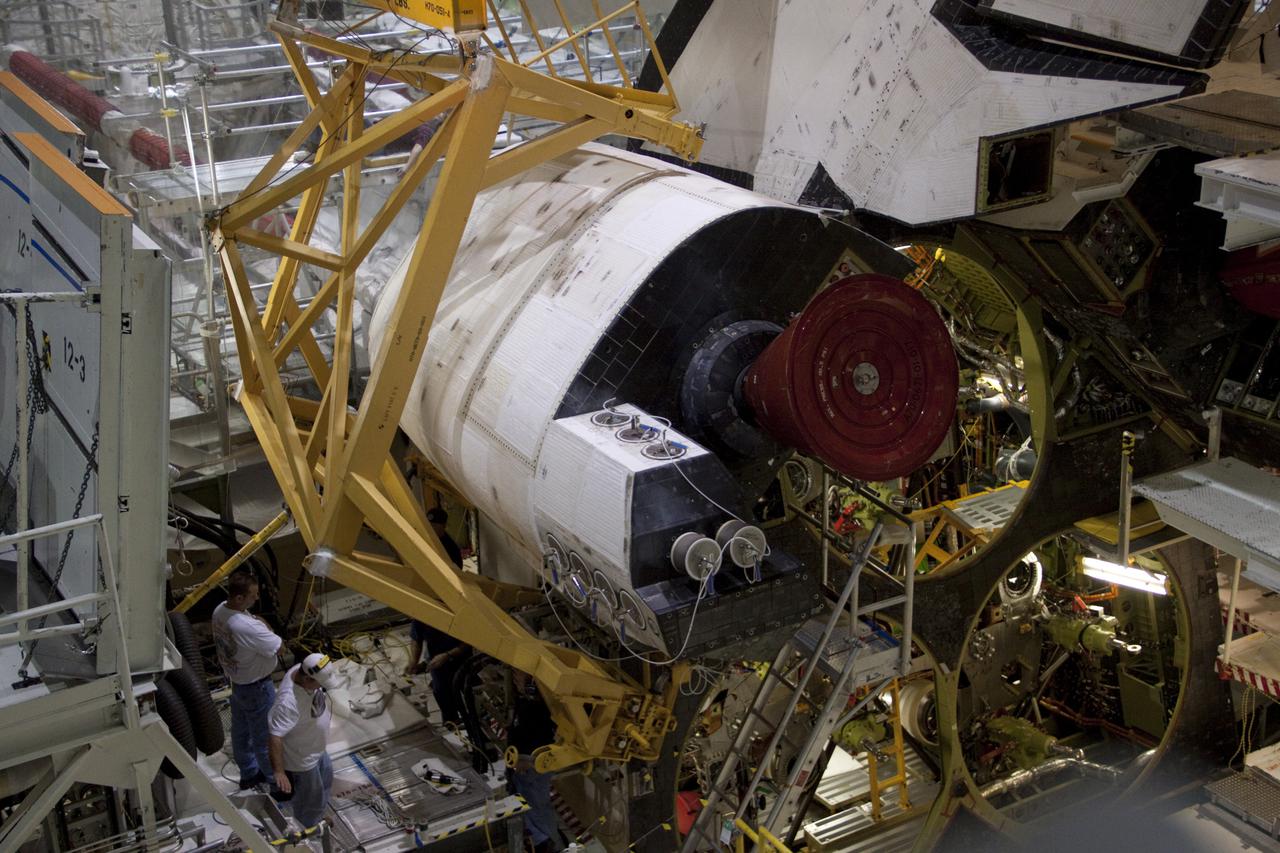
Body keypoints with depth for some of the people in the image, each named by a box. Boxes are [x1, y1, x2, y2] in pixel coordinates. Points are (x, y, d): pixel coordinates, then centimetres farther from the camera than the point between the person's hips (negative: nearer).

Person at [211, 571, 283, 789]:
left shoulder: (220, 611, -11)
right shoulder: (247, 627, -38)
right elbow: (279, 647, -25)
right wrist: (264, 625, -10)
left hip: (235, 681, 9)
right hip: (256, 688, -8)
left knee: (240, 731, 25)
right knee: (265, 738, 11)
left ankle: (248, 774, 44)